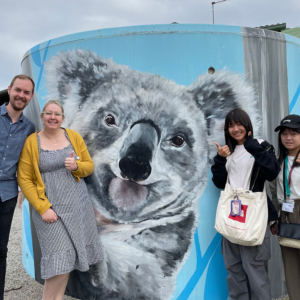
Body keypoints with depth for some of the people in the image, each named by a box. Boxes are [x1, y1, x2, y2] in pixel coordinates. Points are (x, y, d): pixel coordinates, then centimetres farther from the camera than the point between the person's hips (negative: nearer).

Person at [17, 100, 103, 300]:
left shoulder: (74, 136, 4)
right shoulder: (31, 142, -3)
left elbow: (89, 165, 9)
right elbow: (24, 179, -4)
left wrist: (77, 166, -14)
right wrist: (43, 208, -11)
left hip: (78, 203, 3)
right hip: (50, 206, -3)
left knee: (68, 255, 9)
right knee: (60, 256, -9)